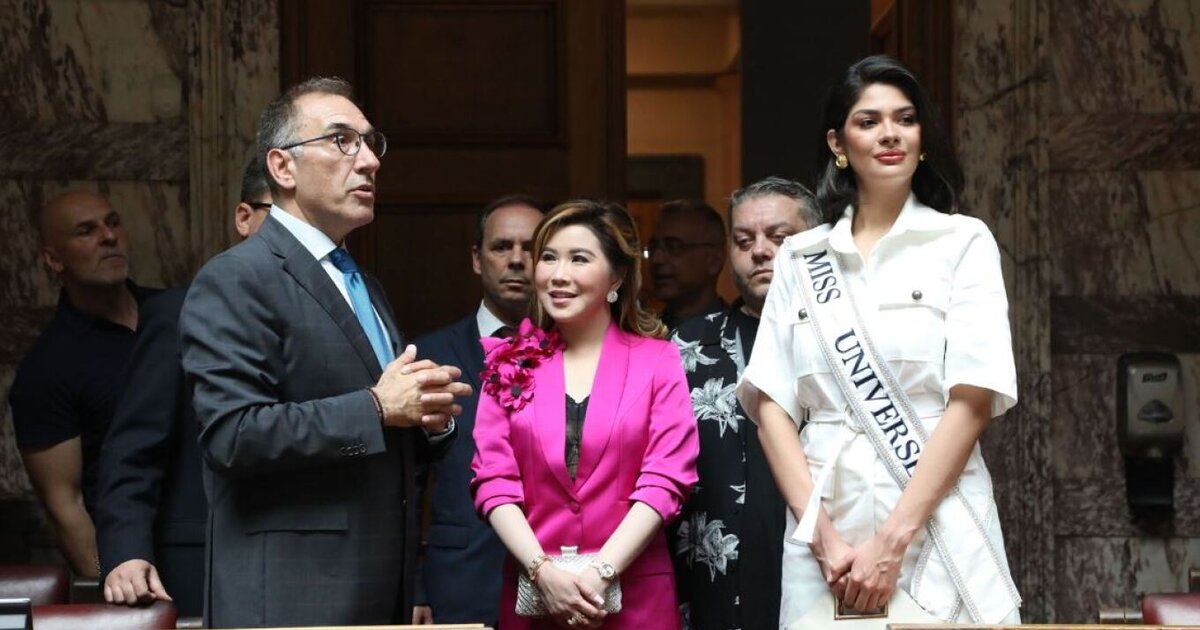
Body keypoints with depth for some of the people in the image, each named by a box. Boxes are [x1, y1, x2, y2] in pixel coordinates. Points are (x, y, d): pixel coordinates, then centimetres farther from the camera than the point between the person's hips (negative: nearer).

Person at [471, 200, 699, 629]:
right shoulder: (510, 364, 7)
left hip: (634, 594, -1)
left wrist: (601, 572, -15)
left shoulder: (658, 360, 2)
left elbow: (664, 479, -6)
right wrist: (543, 571, -13)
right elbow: (494, 479, 0)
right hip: (532, 593, 1)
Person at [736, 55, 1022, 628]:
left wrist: (894, 541, -13)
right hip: (825, 525, 2)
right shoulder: (799, 259, 9)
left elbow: (973, 400, -6)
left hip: (937, 531, -2)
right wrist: (823, 536, -9)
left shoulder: (963, 243, 2)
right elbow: (770, 405, 4)